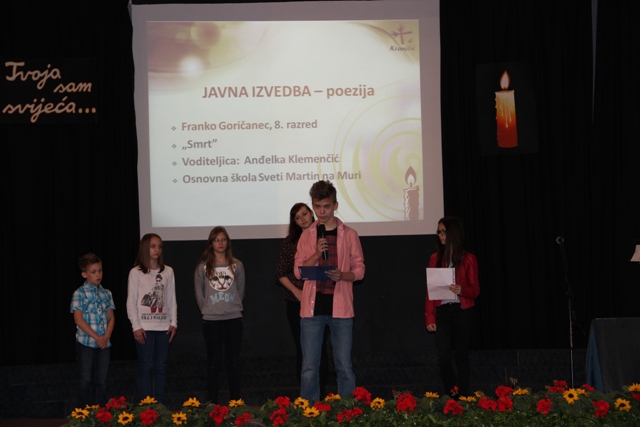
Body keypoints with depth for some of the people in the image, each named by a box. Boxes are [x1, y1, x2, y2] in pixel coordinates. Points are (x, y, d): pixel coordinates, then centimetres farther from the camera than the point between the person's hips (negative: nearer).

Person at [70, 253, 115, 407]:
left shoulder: (106, 294, 10)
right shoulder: (80, 293, -6)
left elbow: (111, 318, 10)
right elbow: (78, 319, -12)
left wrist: (106, 337, -7)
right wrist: (96, 337, -15)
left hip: (104, 343, 4)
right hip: (86, 342, -4)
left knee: (101, 380, 8)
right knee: (86, 380, 1)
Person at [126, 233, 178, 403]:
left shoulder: (168, 271, 9)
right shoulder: (136, 273, -1)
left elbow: (172, 299, 11)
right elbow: (131, 302, -3)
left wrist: (173, 322, 3)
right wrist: (136, 326, -10)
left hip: (163, 326, 3)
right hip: (144, 326, -3)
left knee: (161, 366, 6)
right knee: (146, 366, -3)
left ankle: (159, 404, 11)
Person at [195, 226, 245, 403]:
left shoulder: (237, 265, 4)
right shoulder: (203, 267, 0)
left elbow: (241, 290, 12)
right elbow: (199, 293, 6)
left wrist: (234, 307, 6)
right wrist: (207, 310, 4)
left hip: (234, 318, 1)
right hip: (211, 320, -1)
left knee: (233, 361, 5)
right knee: (214, 362, 2)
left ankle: (236, 400, 9)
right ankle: (212, 401, 7)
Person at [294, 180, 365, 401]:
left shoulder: (349, 234, 5)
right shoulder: (307, 235, 9)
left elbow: (359, 270, 6)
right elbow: (298, 271, 5)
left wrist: (342, 275, -15)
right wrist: (316, 254, -12)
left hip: (340, 306, -1)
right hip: (312, 307, 1)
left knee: (344, 366, 2)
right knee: (309, 367, 1)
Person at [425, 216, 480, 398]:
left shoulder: (468, 259, 2)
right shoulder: (436, 258, 9)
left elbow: (475, 289, 0)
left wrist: (462, 290, -22)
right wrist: (429, 318, 1)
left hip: (463, 310, -2)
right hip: (442, 310, 2)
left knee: (461, 355, 1)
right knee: (443, 357, -4)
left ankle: (462, 397, 8)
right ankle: (452, 395, 11)